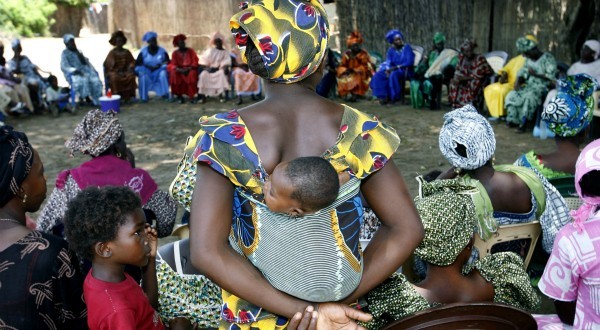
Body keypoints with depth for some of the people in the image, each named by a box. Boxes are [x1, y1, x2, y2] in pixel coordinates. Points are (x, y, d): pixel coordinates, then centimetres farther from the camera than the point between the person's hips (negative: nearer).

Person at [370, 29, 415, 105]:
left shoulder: (407, 47, -4)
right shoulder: (391, 50, 10)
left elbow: (409, 62, -13)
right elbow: (388, 62, 3)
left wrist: (396, 67, -19)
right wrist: (388, 69, -20)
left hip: (406, 70, -5)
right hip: (393, 70, 5)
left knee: (394, 75, -37)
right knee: (378, 75, -17)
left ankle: (396, 97, -26)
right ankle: (383, 96, -22)